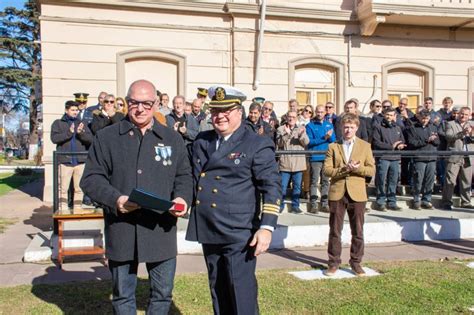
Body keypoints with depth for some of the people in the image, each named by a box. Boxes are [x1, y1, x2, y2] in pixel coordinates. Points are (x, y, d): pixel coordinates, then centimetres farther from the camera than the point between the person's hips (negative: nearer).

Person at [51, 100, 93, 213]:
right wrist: (69, 132, -16)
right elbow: (54, 138, -6)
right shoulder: (58, 123, 8)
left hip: (80, 161, 3)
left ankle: (78, 210, 15)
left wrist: (81, 133, -12)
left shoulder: (81, 124, 16)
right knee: (63, 188, -2)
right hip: (65, 161, -2)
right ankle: (63, 210, 5)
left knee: (79, 188, 6)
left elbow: (90, 139, 6)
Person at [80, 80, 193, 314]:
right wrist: (114, 199, -17)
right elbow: (91, 178, 0)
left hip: (161, 230, 1)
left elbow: (184, 176, 11)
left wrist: (182, 198, -10)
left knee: (162, 293, 12)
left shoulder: (173, 139, 9)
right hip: (121, 230, -1)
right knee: (123, 295, 13)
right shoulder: (106, 137, 3)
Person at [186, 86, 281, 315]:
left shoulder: (257, 145, -5)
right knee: (218, 293, 16)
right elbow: (192, 179, 26)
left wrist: (266, 227, -15)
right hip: (208, 232, 6)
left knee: (242, 296, -3)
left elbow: (272, 187, -8)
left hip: (239, 235, -6)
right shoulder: (201, 142, 12)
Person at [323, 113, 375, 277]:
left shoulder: (365, 146, 7)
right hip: (337, 193, 0)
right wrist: (343, 169, -16)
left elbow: (371, 170, 2)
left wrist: (357, 168, -15)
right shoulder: (333, 147, 6)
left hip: (357, 194, 0)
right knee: (335, 231, 5)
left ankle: (356, 262, 21)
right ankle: (334, 263, 16)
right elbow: (326, 170, -2)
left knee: (358, 231, 7)